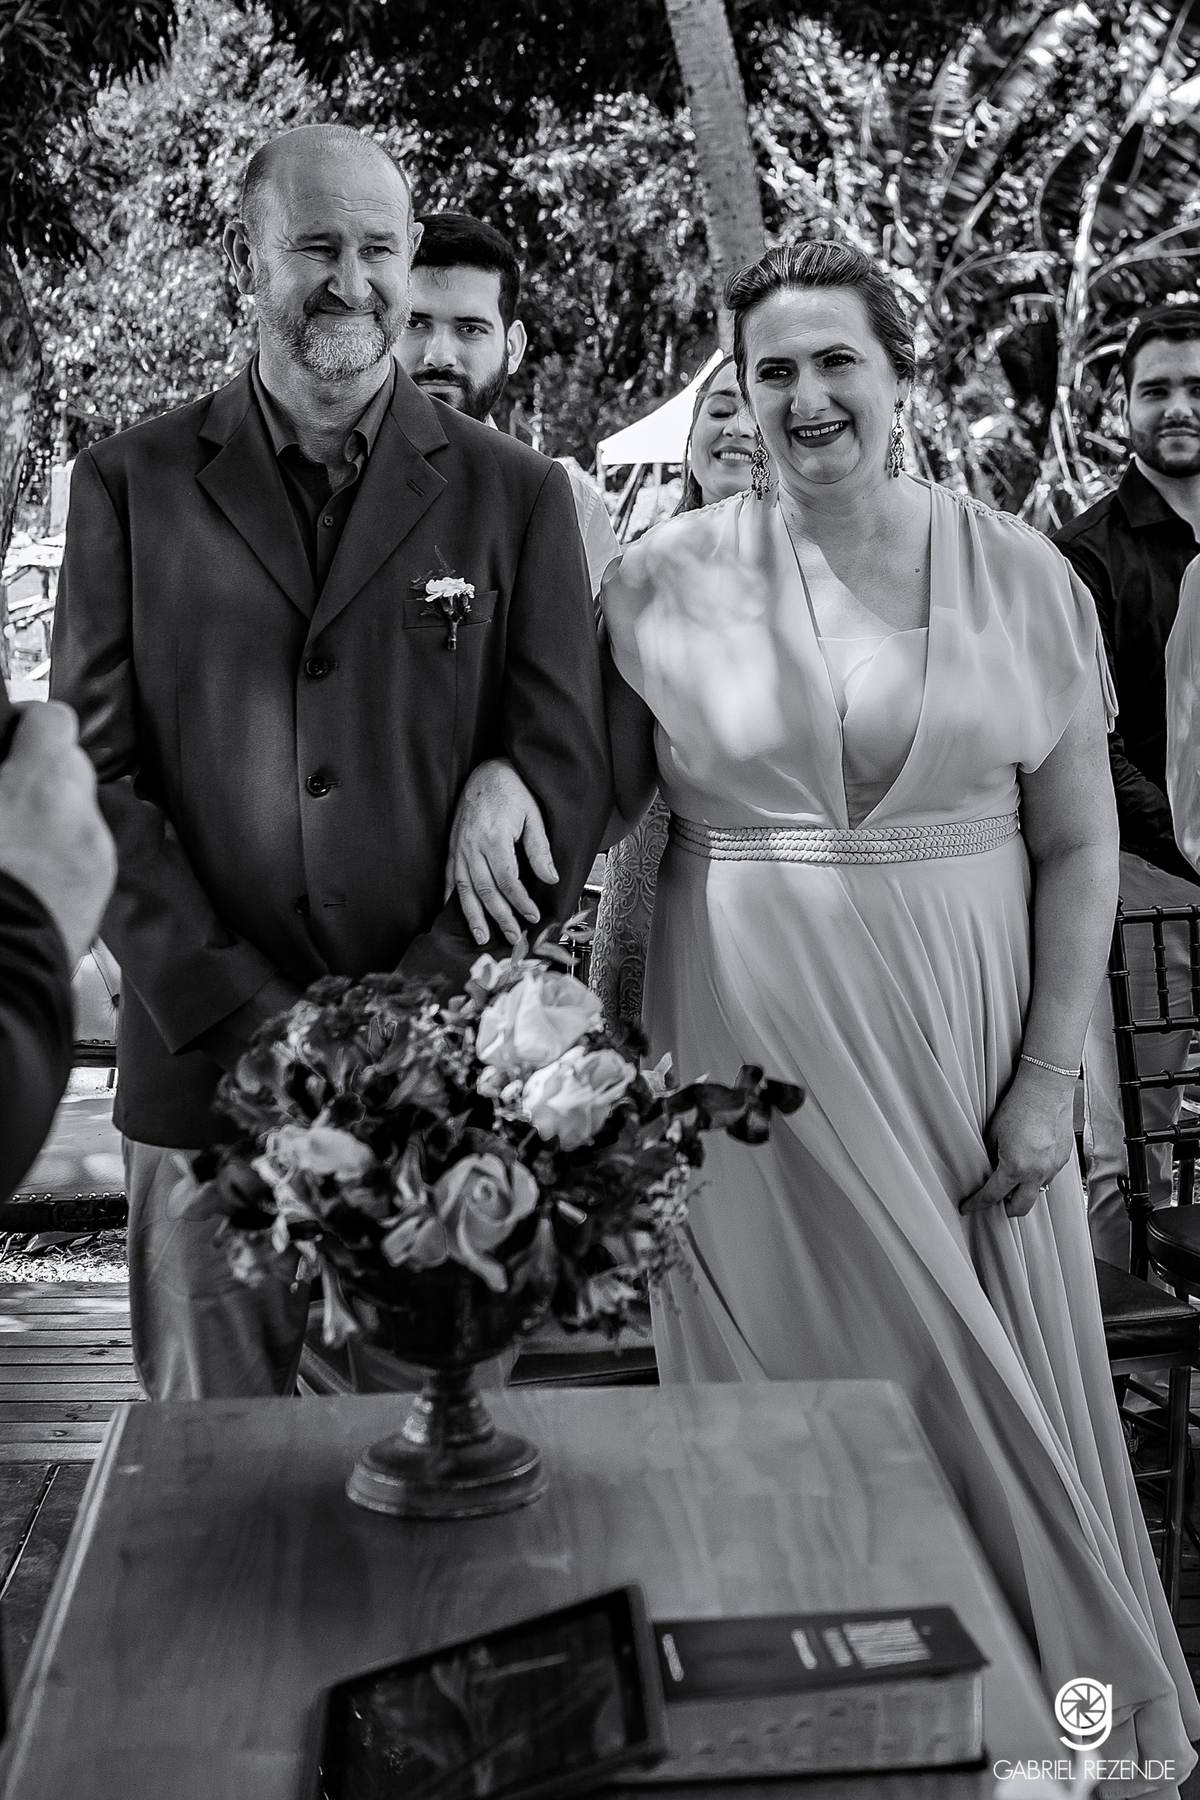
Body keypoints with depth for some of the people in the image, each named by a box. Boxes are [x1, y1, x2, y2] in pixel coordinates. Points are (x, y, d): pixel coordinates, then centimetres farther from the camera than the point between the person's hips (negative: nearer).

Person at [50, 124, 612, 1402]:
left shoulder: (513, 495, 5)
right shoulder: (131, 485, 6)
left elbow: (564, 779, 0)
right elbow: (94, 771, 1)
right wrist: (245, 1017, -9)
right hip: (203, 1070, 1)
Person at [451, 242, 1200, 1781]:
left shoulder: (1019, 574, 0)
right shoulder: (670, 577, -1)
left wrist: (1047, 1078, -3)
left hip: (962, 1041, 1)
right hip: (755, 1041, -1)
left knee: (993, 1378, 11)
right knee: (797, 1363, 9)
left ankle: (1057, 1703, 34)